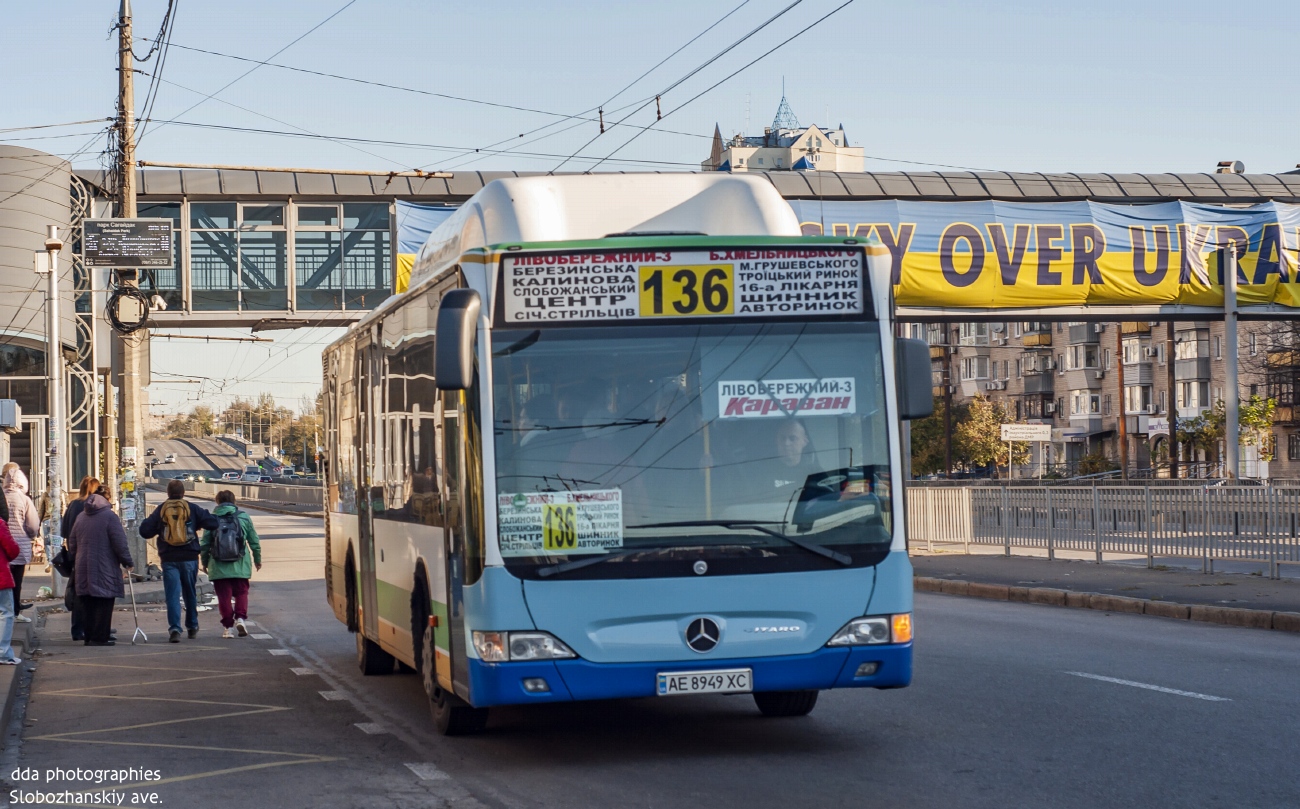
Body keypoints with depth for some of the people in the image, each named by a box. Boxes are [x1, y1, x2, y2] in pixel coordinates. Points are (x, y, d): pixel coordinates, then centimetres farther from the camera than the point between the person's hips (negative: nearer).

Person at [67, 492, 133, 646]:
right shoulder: (109, 516, -7)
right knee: (103, 604, -4)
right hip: (104, 568, -6)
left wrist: (76, 559, 27)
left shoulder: (80, 517, 12)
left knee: (87, 604, 10)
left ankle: (89, 636, 12)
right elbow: (120, 542, -11)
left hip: (83, 567, 6)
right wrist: (127, 561, -2)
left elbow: (72, 543, 18)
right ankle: (100, 637, -7)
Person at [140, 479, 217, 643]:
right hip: (189, 558, 1)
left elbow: (145, 531, -1)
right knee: (190, 593, 15)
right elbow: (212, 524, -6)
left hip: (168, 559, -1)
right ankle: (192, 627, 24)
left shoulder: (161, 509, 0)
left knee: (172, 594, -1)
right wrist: (198, 525, 14)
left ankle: (174, 628, -15)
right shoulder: (192, 508, -2)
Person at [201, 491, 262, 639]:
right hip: (240, 565, 1)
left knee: (224, 596, 6)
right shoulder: (244, 518, 2)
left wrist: (204, 562, 16)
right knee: (241, 592, 13)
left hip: (219, 566, -1)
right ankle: (240, 617, -8)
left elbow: (205, 544, 3)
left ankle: (228, 626, 5)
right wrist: (257, 559, 22)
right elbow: (254, 541, 8)